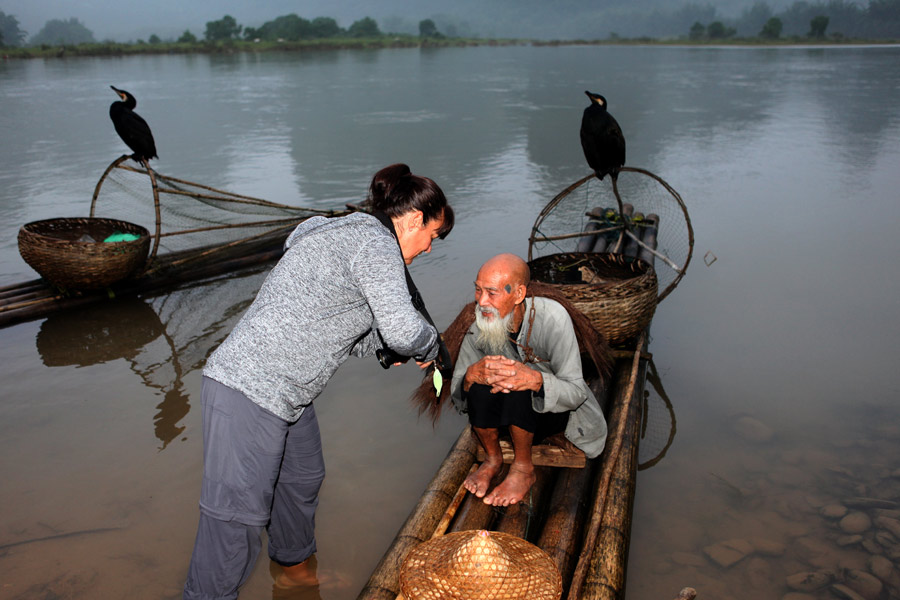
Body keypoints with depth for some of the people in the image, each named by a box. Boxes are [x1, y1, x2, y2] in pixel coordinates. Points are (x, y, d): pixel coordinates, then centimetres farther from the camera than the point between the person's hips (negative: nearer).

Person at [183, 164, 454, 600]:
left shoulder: (347, 235, 17)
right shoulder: (374, 241, -14)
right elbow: (404, 329, -24)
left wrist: (385, 344, 13)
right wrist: (429, 347, -2)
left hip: (283, 392, 11)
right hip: (251, 390, -11)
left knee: (302, 478, 26)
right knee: (238, 510, -2)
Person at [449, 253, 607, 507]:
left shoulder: (551, 317, -26)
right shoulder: (478, 329, -17)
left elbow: (577, 392, -26)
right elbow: (456, 396, -12)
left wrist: (535, 380, -48)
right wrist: (472, 374, -37)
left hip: (556, 411, -3)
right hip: (512, 414, 3)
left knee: (517, 384, -33)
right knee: (480, 386, -29)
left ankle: (523, 469, -10)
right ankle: (492, 459, -1)